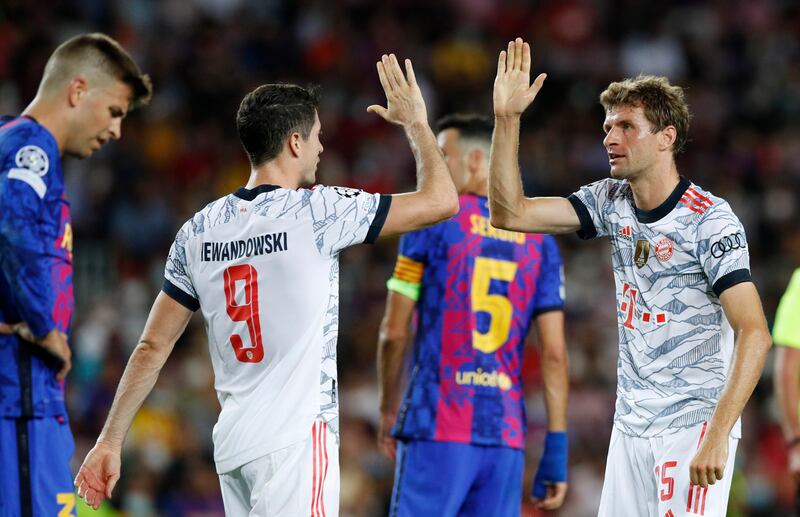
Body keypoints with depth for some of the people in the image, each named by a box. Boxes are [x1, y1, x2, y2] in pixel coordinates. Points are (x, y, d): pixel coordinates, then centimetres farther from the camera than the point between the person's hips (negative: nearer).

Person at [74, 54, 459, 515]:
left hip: (231, 443, 7)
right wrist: (416, 122, 14)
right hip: (295, 441, -7)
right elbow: (441, 201, -3)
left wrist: (110, 442, 13)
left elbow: (152, 348, 9)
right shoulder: (315, 212, -7)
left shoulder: (199, 230, 9)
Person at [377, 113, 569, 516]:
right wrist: (557, 450, 4)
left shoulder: (433, 221, 1)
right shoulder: (539, 241, 11)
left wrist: (388, 410, 14)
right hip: (506, 432, 4)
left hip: (437, 425, -4)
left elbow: (394, 333, 0)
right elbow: (554, 354, 4)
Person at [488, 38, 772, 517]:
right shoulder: (611, 202, 7)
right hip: (631, 425, 6)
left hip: (694, 426, -6)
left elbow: (754, 333, -18)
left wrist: (717, 437, -26)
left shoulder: (709, 220, -13)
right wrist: (507, 117, -4)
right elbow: (510, 213, 4)